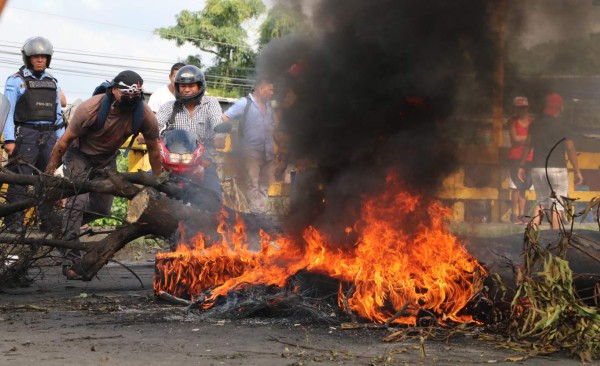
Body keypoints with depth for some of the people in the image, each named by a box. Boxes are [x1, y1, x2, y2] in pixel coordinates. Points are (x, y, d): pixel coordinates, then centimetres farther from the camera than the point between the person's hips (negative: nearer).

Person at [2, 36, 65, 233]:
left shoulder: (52, 83, 17)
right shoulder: (16, 80, 1)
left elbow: (58, 113, 19)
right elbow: (8, 110, -4)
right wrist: (9, 139, -13)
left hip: (49, 135, 5)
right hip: (25, 134, -5)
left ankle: (48, 221, 12)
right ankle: (14, 222, -7)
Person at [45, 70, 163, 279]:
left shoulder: (145, 115, -26)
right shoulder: (91, 109, -32)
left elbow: (153, 149, -9)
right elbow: (65, 141, -21)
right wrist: (49, 173, -17)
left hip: (107, 159, 4)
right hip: (80, 155, -4)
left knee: (102, 208, 4)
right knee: (78, 201, -19)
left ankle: (66, 225, 34)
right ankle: (70, 262, -16)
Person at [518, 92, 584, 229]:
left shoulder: (535, 123, 6)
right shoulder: (562, 123, -5)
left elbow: (528, 145, 5)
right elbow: (570, 149, -6)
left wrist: (521, 166, 11)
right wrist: (577, 171, -2)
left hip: (537, 169, 4)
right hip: (557, 169, -4)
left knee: (542, 202, 18)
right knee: (557, 205, 0)